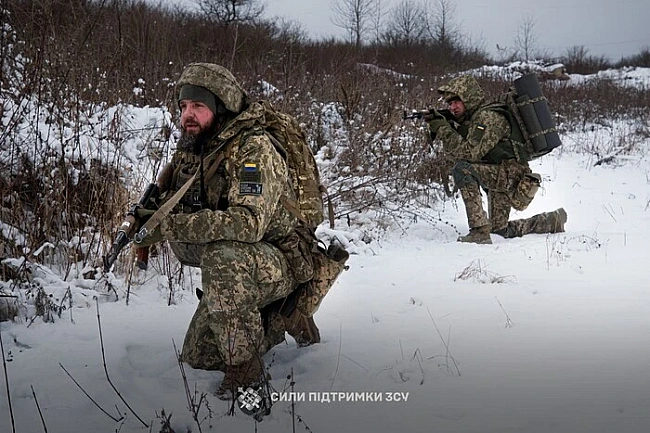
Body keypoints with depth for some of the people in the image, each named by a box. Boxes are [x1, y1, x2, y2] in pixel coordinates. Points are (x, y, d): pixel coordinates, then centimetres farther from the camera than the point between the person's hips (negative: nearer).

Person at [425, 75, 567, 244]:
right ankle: (553, 221, 34)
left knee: (462, 170, -29)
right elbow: (454, 153, 12)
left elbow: (471, 153, -25)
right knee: (500, 229, 18)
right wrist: (440, 128, -2)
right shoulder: (471, 119, 14)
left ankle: (480, 231, -31)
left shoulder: (488, 116, -15)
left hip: (510, 172, -10)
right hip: (497, 177, 10)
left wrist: (443, 129, -23)